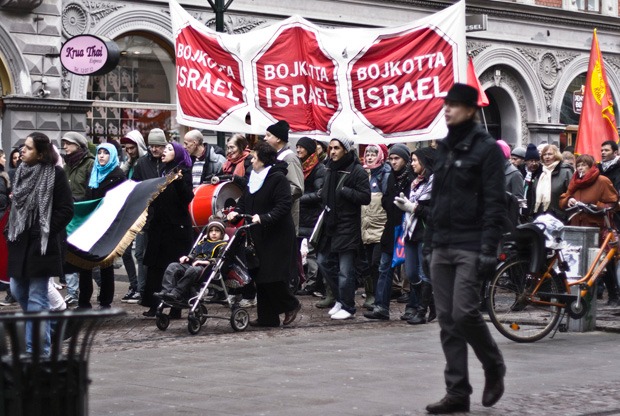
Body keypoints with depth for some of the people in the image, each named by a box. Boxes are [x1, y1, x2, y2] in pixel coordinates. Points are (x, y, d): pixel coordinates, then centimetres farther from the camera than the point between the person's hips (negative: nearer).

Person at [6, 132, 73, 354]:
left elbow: (66, 210, -11)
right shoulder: (21, 172, 9)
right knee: (18, 290, 15)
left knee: (37, 297, -3)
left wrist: (47, 232, -13)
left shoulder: (55, 175, -11)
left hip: (40, 245, -7)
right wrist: (11, 230, 11)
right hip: (20, 242, 7)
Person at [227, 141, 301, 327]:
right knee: (260, 277, 8)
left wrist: (264, 218, -29)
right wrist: (236, 211, -2)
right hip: (258, 236, 8)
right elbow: (245, 200, 18)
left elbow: (284, 205, -20)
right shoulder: (254, 178, 13)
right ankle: (267, 317, 15)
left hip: (276, 237, -8)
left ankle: (291, 305, 13)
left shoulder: (278, 178, -13)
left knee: (272, 277, -10)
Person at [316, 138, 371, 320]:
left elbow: (365, 197, -16)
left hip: (348, 226, -8)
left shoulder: (357, 170, -10)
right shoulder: (330, 169, 12)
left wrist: (344, 191, -22)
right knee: (323, 261, 12)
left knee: (345, 269, -3)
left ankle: (347, 307, 9)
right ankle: (340, 299, 26)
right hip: (330, 224, 8)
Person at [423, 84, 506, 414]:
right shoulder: (443, 149, 16)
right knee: (447, 321, 4)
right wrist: (428, 244, 15)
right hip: (442, 247, 7)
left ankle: (494, 367, 13)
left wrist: (489, 250, -17)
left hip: (470, 247, -7)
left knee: (464, 313, -13)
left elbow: (495, 203, -11)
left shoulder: (486, 148, -5)